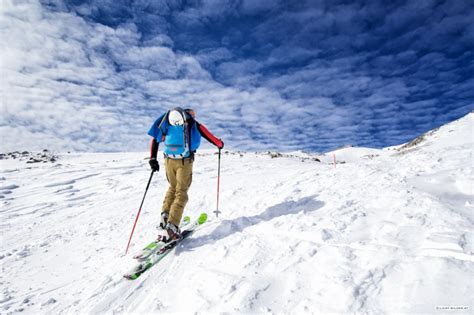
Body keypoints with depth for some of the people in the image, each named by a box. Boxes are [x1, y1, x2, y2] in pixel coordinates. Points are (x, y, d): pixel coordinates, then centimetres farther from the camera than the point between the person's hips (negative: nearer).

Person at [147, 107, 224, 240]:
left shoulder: (168, 123, 15)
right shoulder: (194, 124, 6)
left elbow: (155, 139, 8)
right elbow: (211, 138, 10)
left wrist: (153, 159, 10)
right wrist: (220, 144, 30)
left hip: (169, 160, 4)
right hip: (185, 161, -4)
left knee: (172, 187, 24)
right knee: (181, 192, 2)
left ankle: (165, 214, 11)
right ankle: (172, 224, -9)